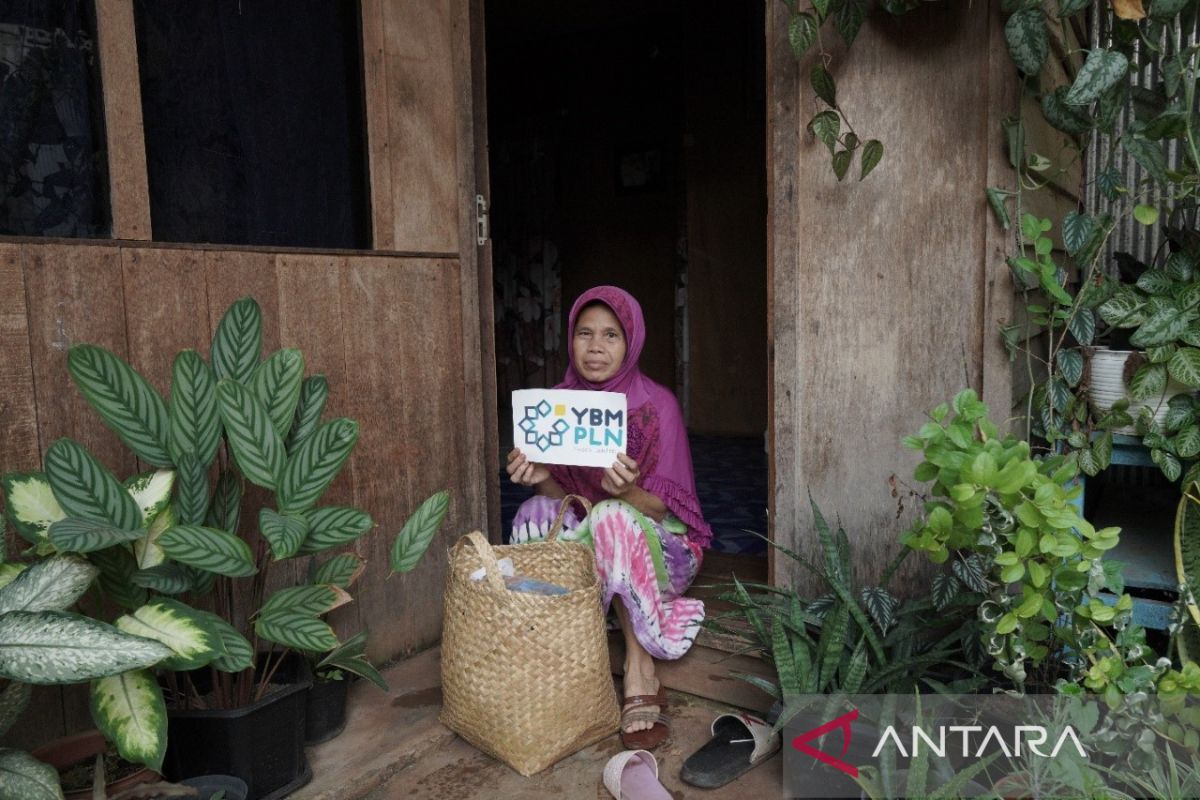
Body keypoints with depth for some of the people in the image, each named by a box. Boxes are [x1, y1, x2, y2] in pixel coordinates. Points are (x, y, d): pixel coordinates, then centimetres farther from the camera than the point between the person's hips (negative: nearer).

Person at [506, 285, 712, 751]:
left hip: (658, 544, -4)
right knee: (534, 515, -26)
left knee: (613, 517, -35)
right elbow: (560, 497, 1)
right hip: (583, 538, 4)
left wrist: (627, 491, -36)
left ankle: (639, 671, -22)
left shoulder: (657, 405, -13)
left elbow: (663, 507, -13)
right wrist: (542, 478, -23)